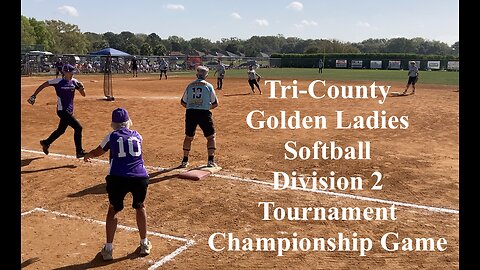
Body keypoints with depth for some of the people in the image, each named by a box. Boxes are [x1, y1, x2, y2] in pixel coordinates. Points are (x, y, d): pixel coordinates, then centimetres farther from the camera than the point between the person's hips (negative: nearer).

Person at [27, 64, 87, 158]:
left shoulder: (74, 81, 4)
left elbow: (83, 94, 5)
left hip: (69, 110, 7)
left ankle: (46, 143, 44)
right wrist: (34, 96, -4)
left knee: (61, 130, 21)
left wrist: (81, 87, -15)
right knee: (78, 127, -15)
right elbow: (43, 85, -2)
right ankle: (79, 152, -8)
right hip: (62, 110, -7)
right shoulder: (58, 81, -11)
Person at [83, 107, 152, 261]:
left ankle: (108, 249, 18)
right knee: (140, 207, 24)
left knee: (113, 209, 18)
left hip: (117, 178, -2)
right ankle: (144, 244, 30)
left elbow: (98, 152, 25)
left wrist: (87, 156, 47)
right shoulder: (137, 136, 14)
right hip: (140, 178, 2)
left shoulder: (112, 136, 8)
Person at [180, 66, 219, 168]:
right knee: (211, 137, 11)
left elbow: (183, 102, 13)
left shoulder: (190, 85, 9)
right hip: (204, 113, -3)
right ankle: (211, 161, 5)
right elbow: (215, 104, 4)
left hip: (190, 113, 3)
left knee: (188, 137, 18)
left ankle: (185, 161, 21)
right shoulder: (208, 86, 2)